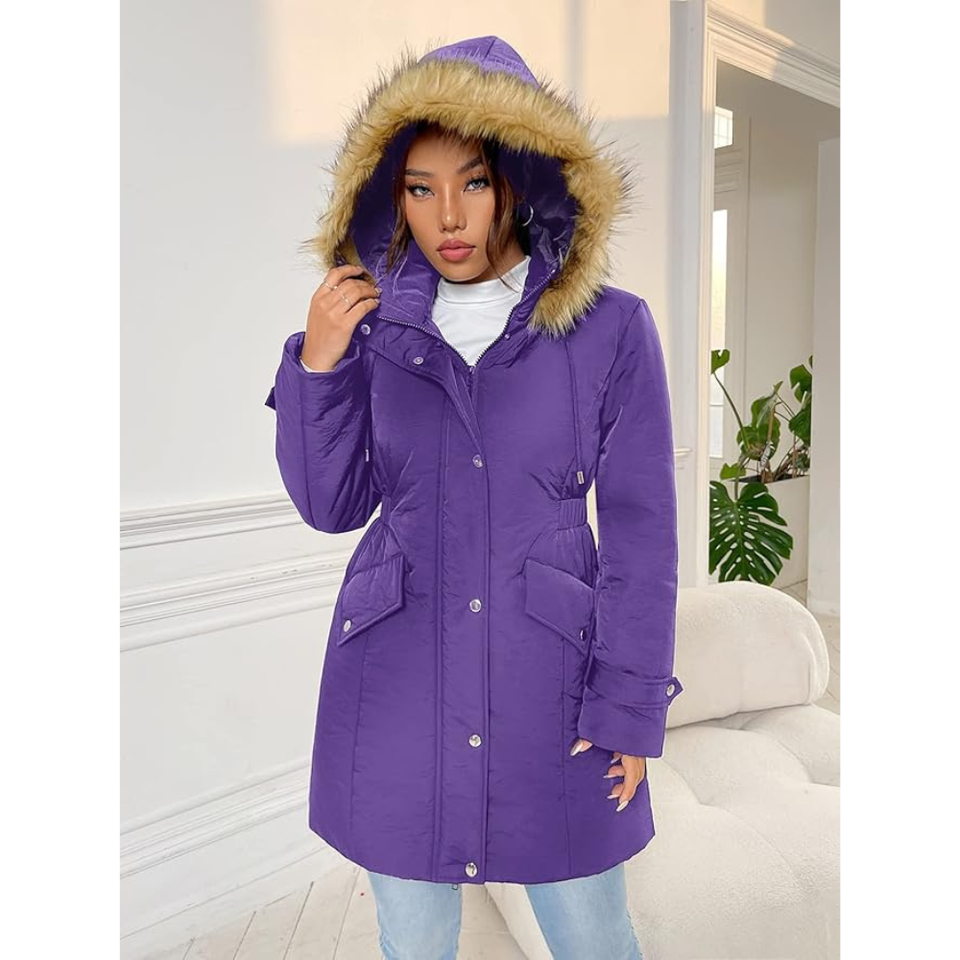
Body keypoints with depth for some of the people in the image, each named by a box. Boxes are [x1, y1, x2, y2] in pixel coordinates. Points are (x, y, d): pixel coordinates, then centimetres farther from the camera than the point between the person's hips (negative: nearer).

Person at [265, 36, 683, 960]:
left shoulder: (610, 327, -7)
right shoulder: (375, 324, 0)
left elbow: (640, 529, -4)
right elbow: (332, 505, 2)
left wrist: (630, 706, -5)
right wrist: (317, 365, -12)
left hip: (547, 675, -1)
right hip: (400, 676, 2)